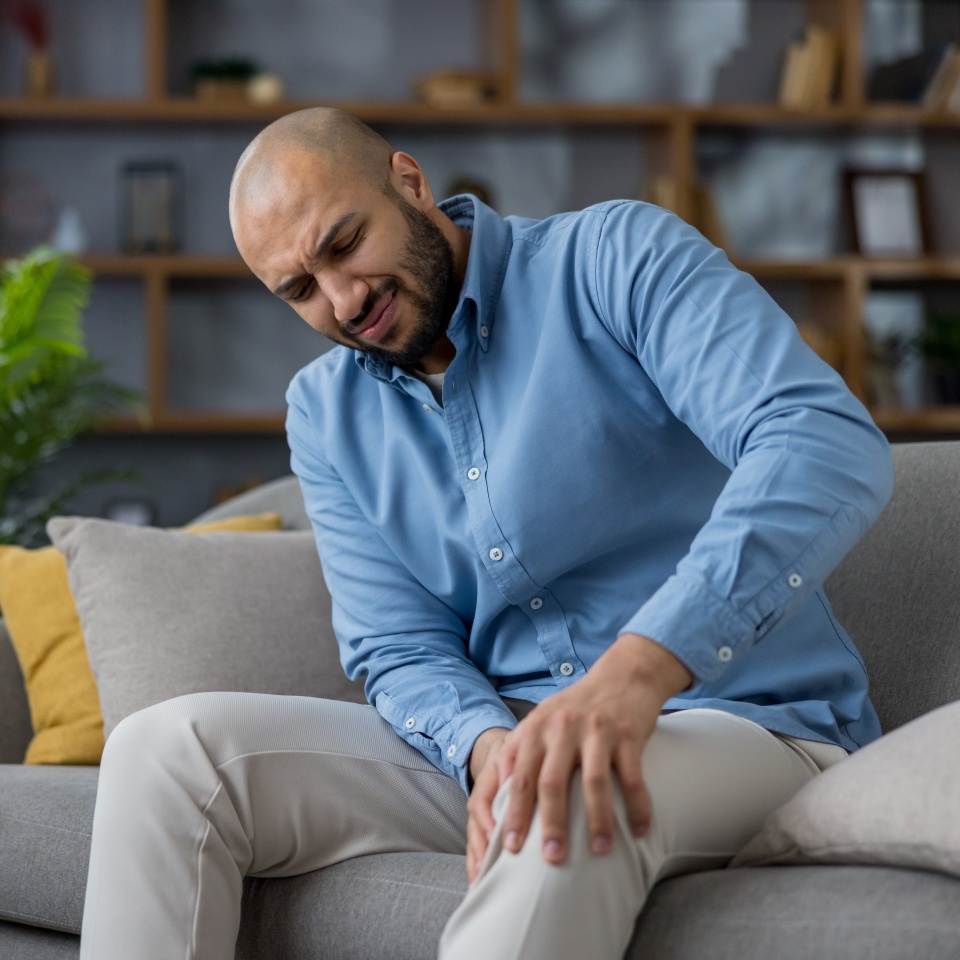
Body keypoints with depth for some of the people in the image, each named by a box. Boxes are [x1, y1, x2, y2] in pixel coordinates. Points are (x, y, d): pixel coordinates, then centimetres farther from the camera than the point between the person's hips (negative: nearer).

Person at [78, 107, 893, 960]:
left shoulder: (616, 259, -9)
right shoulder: (325, 416, 10)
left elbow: (831, 445, -24)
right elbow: (402, 650, 5)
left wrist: (639, 667, -37)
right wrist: (489, 747, -21)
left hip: (743, 726, -5)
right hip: (496, 737, 6)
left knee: (575, 800, -41)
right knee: (166, 748, -11)